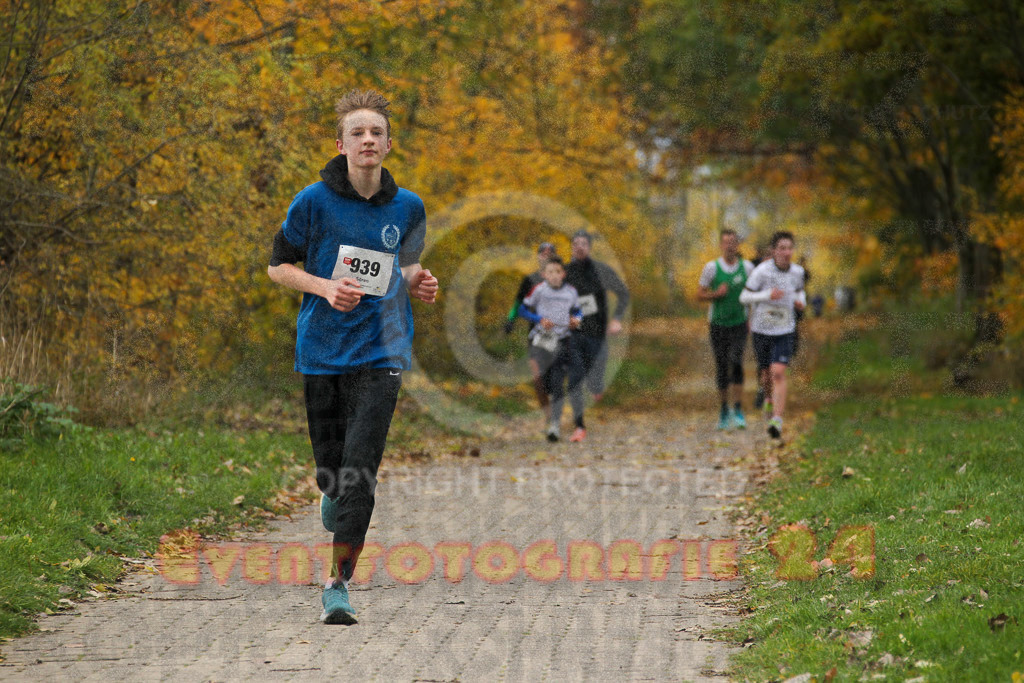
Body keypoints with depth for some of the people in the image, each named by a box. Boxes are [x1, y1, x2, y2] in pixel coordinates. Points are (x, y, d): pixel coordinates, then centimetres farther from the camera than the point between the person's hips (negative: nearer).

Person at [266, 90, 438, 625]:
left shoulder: (408, 207, 5)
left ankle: (339, 582, -5)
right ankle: (333, 497, 45)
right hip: (321, 350, 0)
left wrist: (418, 285, -1)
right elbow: (278, 265, 4)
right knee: (330, 469, 7)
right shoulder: (314, 201, -4)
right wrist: (325, 286, -13)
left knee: (360, 473, -12)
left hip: (381, 351, 0)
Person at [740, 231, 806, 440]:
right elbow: (744, 297, -11)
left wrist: (801, 302, -4)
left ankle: (777, 421, -23)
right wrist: (767, 295, -26)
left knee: (778, 374, -16)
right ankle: (770, 398, 49)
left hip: (784, 331, 0)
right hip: (761, 329, 0)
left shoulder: (797, 271, -3)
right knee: (767, 372, 14)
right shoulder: (762, 271, -15)